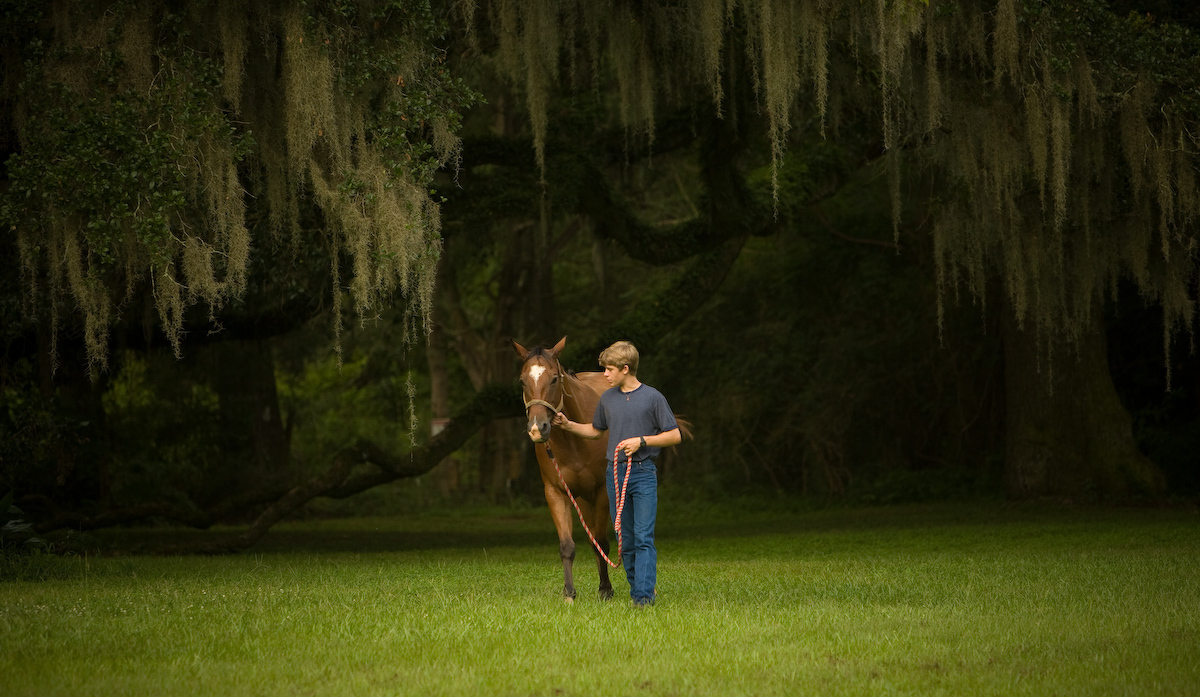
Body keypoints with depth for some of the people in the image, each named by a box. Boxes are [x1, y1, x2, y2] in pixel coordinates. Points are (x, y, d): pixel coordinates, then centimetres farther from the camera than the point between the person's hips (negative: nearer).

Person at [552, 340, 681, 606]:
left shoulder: (653, 398, -4)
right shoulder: (608, 398, 11)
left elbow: (675, 435, -2)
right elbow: (596, 430, 26)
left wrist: (641, 440, -13)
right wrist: (567, 425, 12)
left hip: (643, 474, -5)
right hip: (615, 474, 5)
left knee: (644, 537, -11)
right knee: (625, 539, 7)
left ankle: (645, 595, -16)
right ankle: (635, 589, 15)